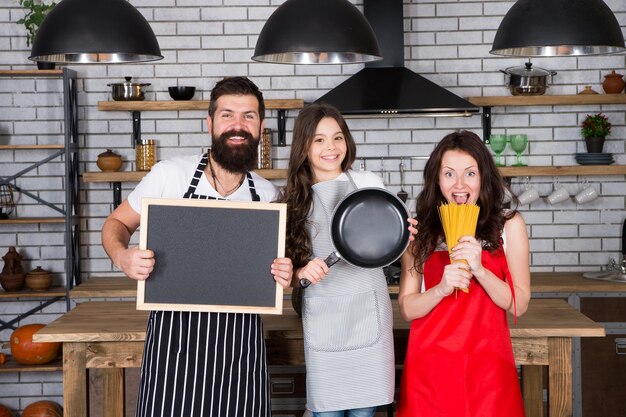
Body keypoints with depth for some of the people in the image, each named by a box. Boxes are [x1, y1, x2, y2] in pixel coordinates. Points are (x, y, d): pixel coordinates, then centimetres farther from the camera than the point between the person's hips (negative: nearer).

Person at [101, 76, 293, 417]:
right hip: (174, 339, -3)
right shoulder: (169, 174, -6)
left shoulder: (268, 196, 5)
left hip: (241, 345, 3)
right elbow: (116, 223, 5)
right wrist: (122, 256, -17)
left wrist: (283, 275, -6)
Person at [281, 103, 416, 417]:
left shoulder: (368, 183, 4)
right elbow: (289, 272, 10)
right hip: (322, 317, 0)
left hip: (368, 311, 0)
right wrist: (302, 273, -12)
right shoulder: (294, 200, 6)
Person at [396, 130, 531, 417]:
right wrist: (442, 288, -18)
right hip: (429, 367, 1)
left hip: (487, 365, 0)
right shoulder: (421, 230, 2)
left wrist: (479, 269, -18)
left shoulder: (508, 225, 0)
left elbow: (519, 305, -3)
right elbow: (407, 308, 1)